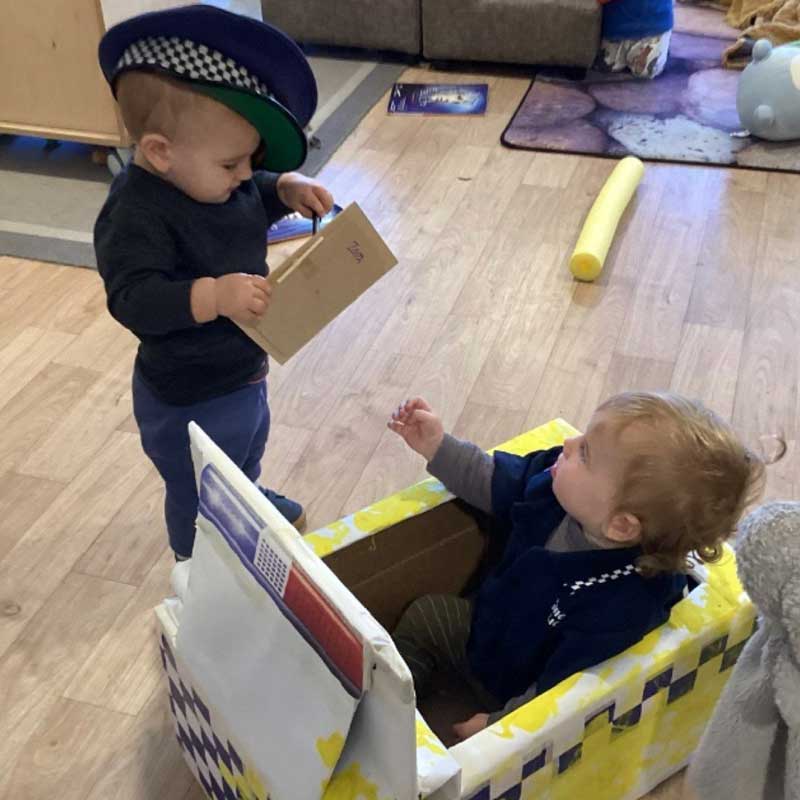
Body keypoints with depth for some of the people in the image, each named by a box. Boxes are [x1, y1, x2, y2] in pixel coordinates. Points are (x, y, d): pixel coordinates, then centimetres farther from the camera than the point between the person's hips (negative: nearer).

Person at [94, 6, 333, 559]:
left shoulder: (209, 174, -6)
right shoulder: (137, 214, -32)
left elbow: (253, 202, 14)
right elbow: (133, 299, -39)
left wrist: (288, 190, -6)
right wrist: (212, 296, -52)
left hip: (244, 370, 9)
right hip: (190, 401, -9)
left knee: (247, 457, 37)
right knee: (200, 502, 17)